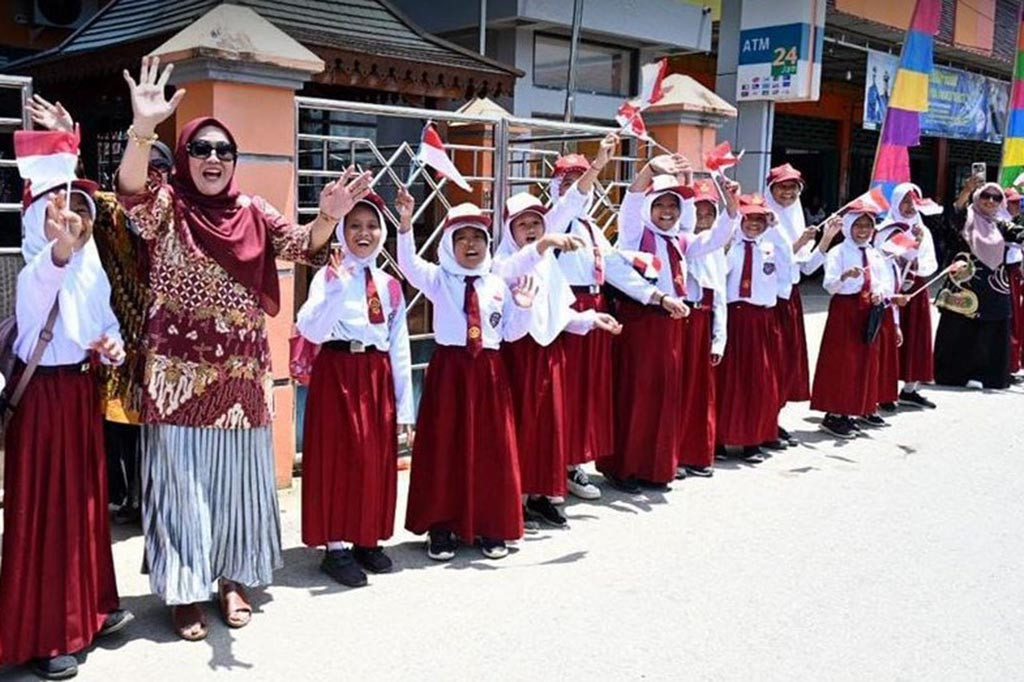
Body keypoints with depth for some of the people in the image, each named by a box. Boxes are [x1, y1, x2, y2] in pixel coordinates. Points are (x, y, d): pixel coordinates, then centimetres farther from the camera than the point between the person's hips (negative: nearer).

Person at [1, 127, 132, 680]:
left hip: (82, 388, 8)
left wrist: (114, 345, -4)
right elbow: (47, 276, -43)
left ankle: (88, 607, 32)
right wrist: (61, 248, -64)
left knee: (87, 498, 16)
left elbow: (106, 322, 18)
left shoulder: (91, 270, 6)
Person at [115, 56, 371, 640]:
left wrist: (329, 216, -28)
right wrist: (144, 128, -42)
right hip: (180, 370, -3)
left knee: (240, 475, 12)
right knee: (183, 475, 4)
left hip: (243, 370, 3)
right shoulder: (167, 207, -3)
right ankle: (186, 591, 18)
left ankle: (234, 579, 28)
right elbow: (131, 190, -24)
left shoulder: (254, 213, 6)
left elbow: (305, 245, -6)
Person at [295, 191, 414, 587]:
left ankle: (368, 540, 25)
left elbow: (400, 347, 11)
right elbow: (312, 331, -17)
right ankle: (336, 547, 11)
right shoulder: (329, 275, -3)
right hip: (338, 372, -5)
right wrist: (338, 285, -27)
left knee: (378, 458, 10)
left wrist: (405, 404, 9)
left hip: (378, 375, 5)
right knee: (339, 456, 0)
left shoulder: (389, 284, 11)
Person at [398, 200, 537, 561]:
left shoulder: (498, 284, 10)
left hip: (489, 372, 2)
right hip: (449, 369, -2)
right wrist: (406, 224, -30)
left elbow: (511, 333, 12)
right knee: (444, 447, 2)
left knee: (490, 448, 6)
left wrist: (522, 308, -6)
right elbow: (408, 262, -16)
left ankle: (491, 527, 19)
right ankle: (442, 527, 15)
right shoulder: (439, 279, 2)